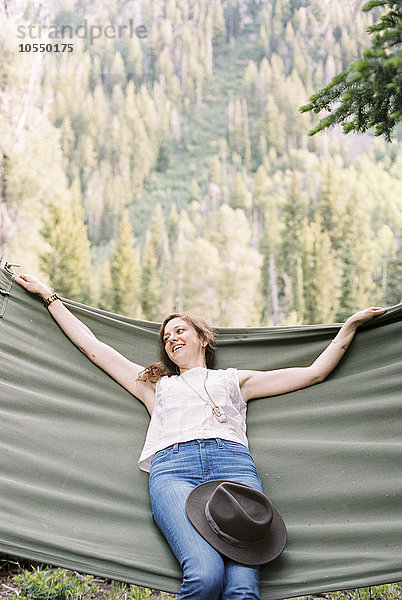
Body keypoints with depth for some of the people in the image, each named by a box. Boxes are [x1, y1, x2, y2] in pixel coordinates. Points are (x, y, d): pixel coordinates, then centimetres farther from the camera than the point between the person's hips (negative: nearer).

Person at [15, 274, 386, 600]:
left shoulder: (235, 380, 34)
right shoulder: (156, 385, 36)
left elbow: (314, 373, 32)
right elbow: (91, 345, 36)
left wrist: (350, 325, 29)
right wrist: (49, 296, 38)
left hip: (233, 464, 1)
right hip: (173, 467, 0)